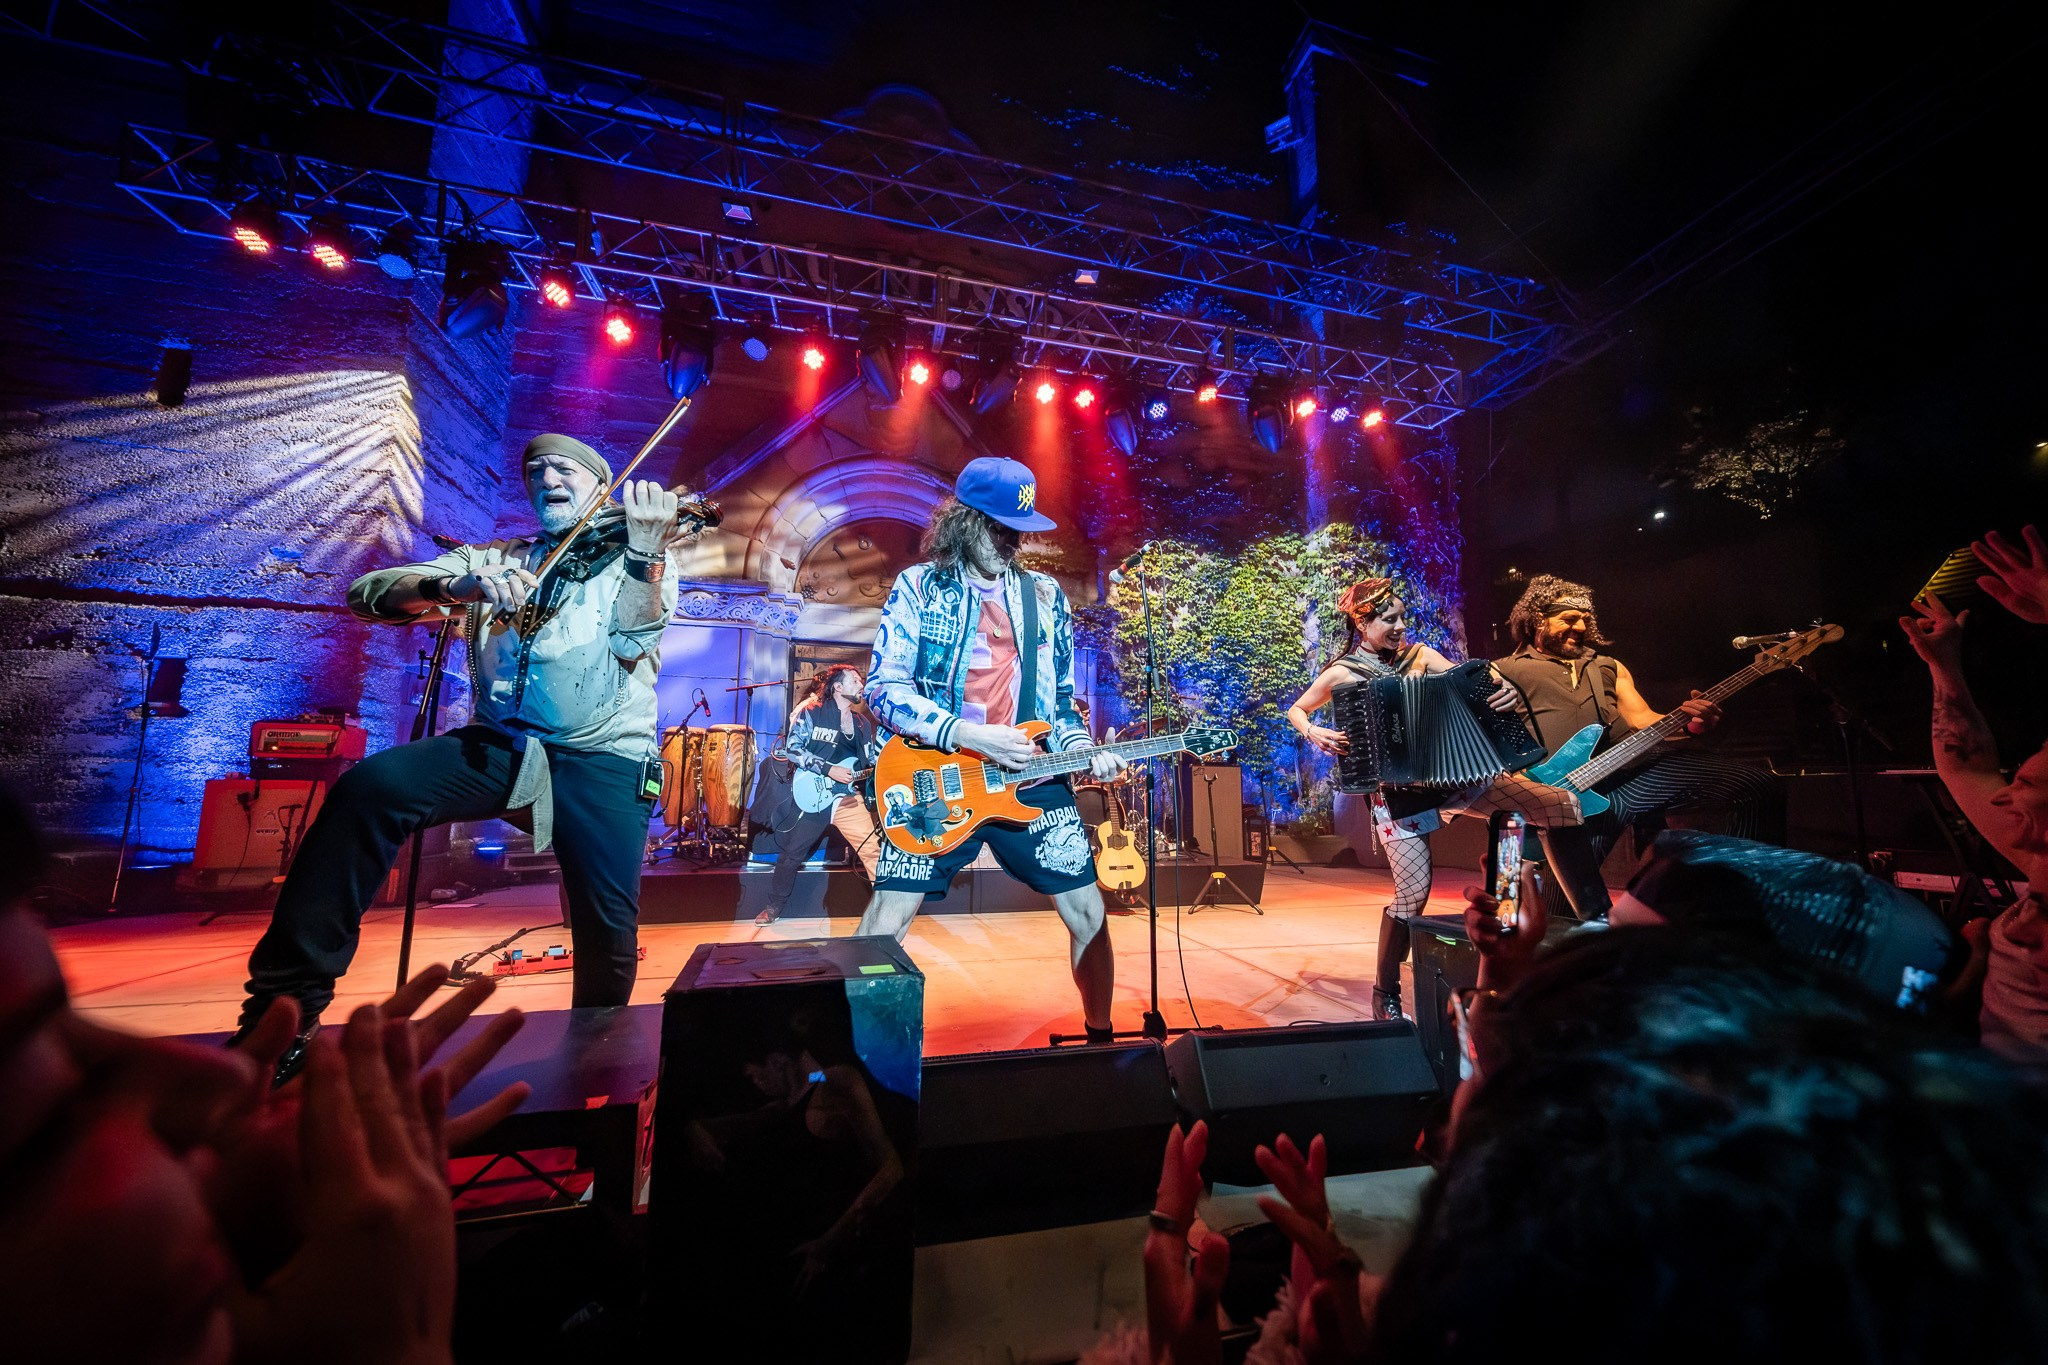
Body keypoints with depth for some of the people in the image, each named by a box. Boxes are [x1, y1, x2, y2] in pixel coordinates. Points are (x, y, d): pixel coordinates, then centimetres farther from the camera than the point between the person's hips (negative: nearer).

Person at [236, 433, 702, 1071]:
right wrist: (455, 586, -17)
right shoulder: (491, 557, 18)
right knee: (370, 784, -25)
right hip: (500, 743, 3)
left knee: (608, 927, -15)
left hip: (604, 755, -3)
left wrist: (645, 552, -24)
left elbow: (633, 643, -10)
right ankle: (285, 1003, -12)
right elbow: (366, 593, 4)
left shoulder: (639, 558, 9)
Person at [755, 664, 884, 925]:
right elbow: (792, 747, -11)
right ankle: (775, 906, 32)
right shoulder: (811, 711, -2)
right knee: (791, 854, 10)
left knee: (873, 850, -8)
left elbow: (871, 763, 15)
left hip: (849, 798, 3)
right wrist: (828, 769, -19)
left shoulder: (863, 723, 13)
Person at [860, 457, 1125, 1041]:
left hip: (1033, 781, 3)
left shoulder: (1045, 594, 9)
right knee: (885, 923, -4)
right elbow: (882, 688, -8)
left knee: (1088, 914, 6)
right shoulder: (919, 586, -1)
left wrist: (1085, 752, -3)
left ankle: (1100, 1034, 31)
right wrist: (967, 735, -19)